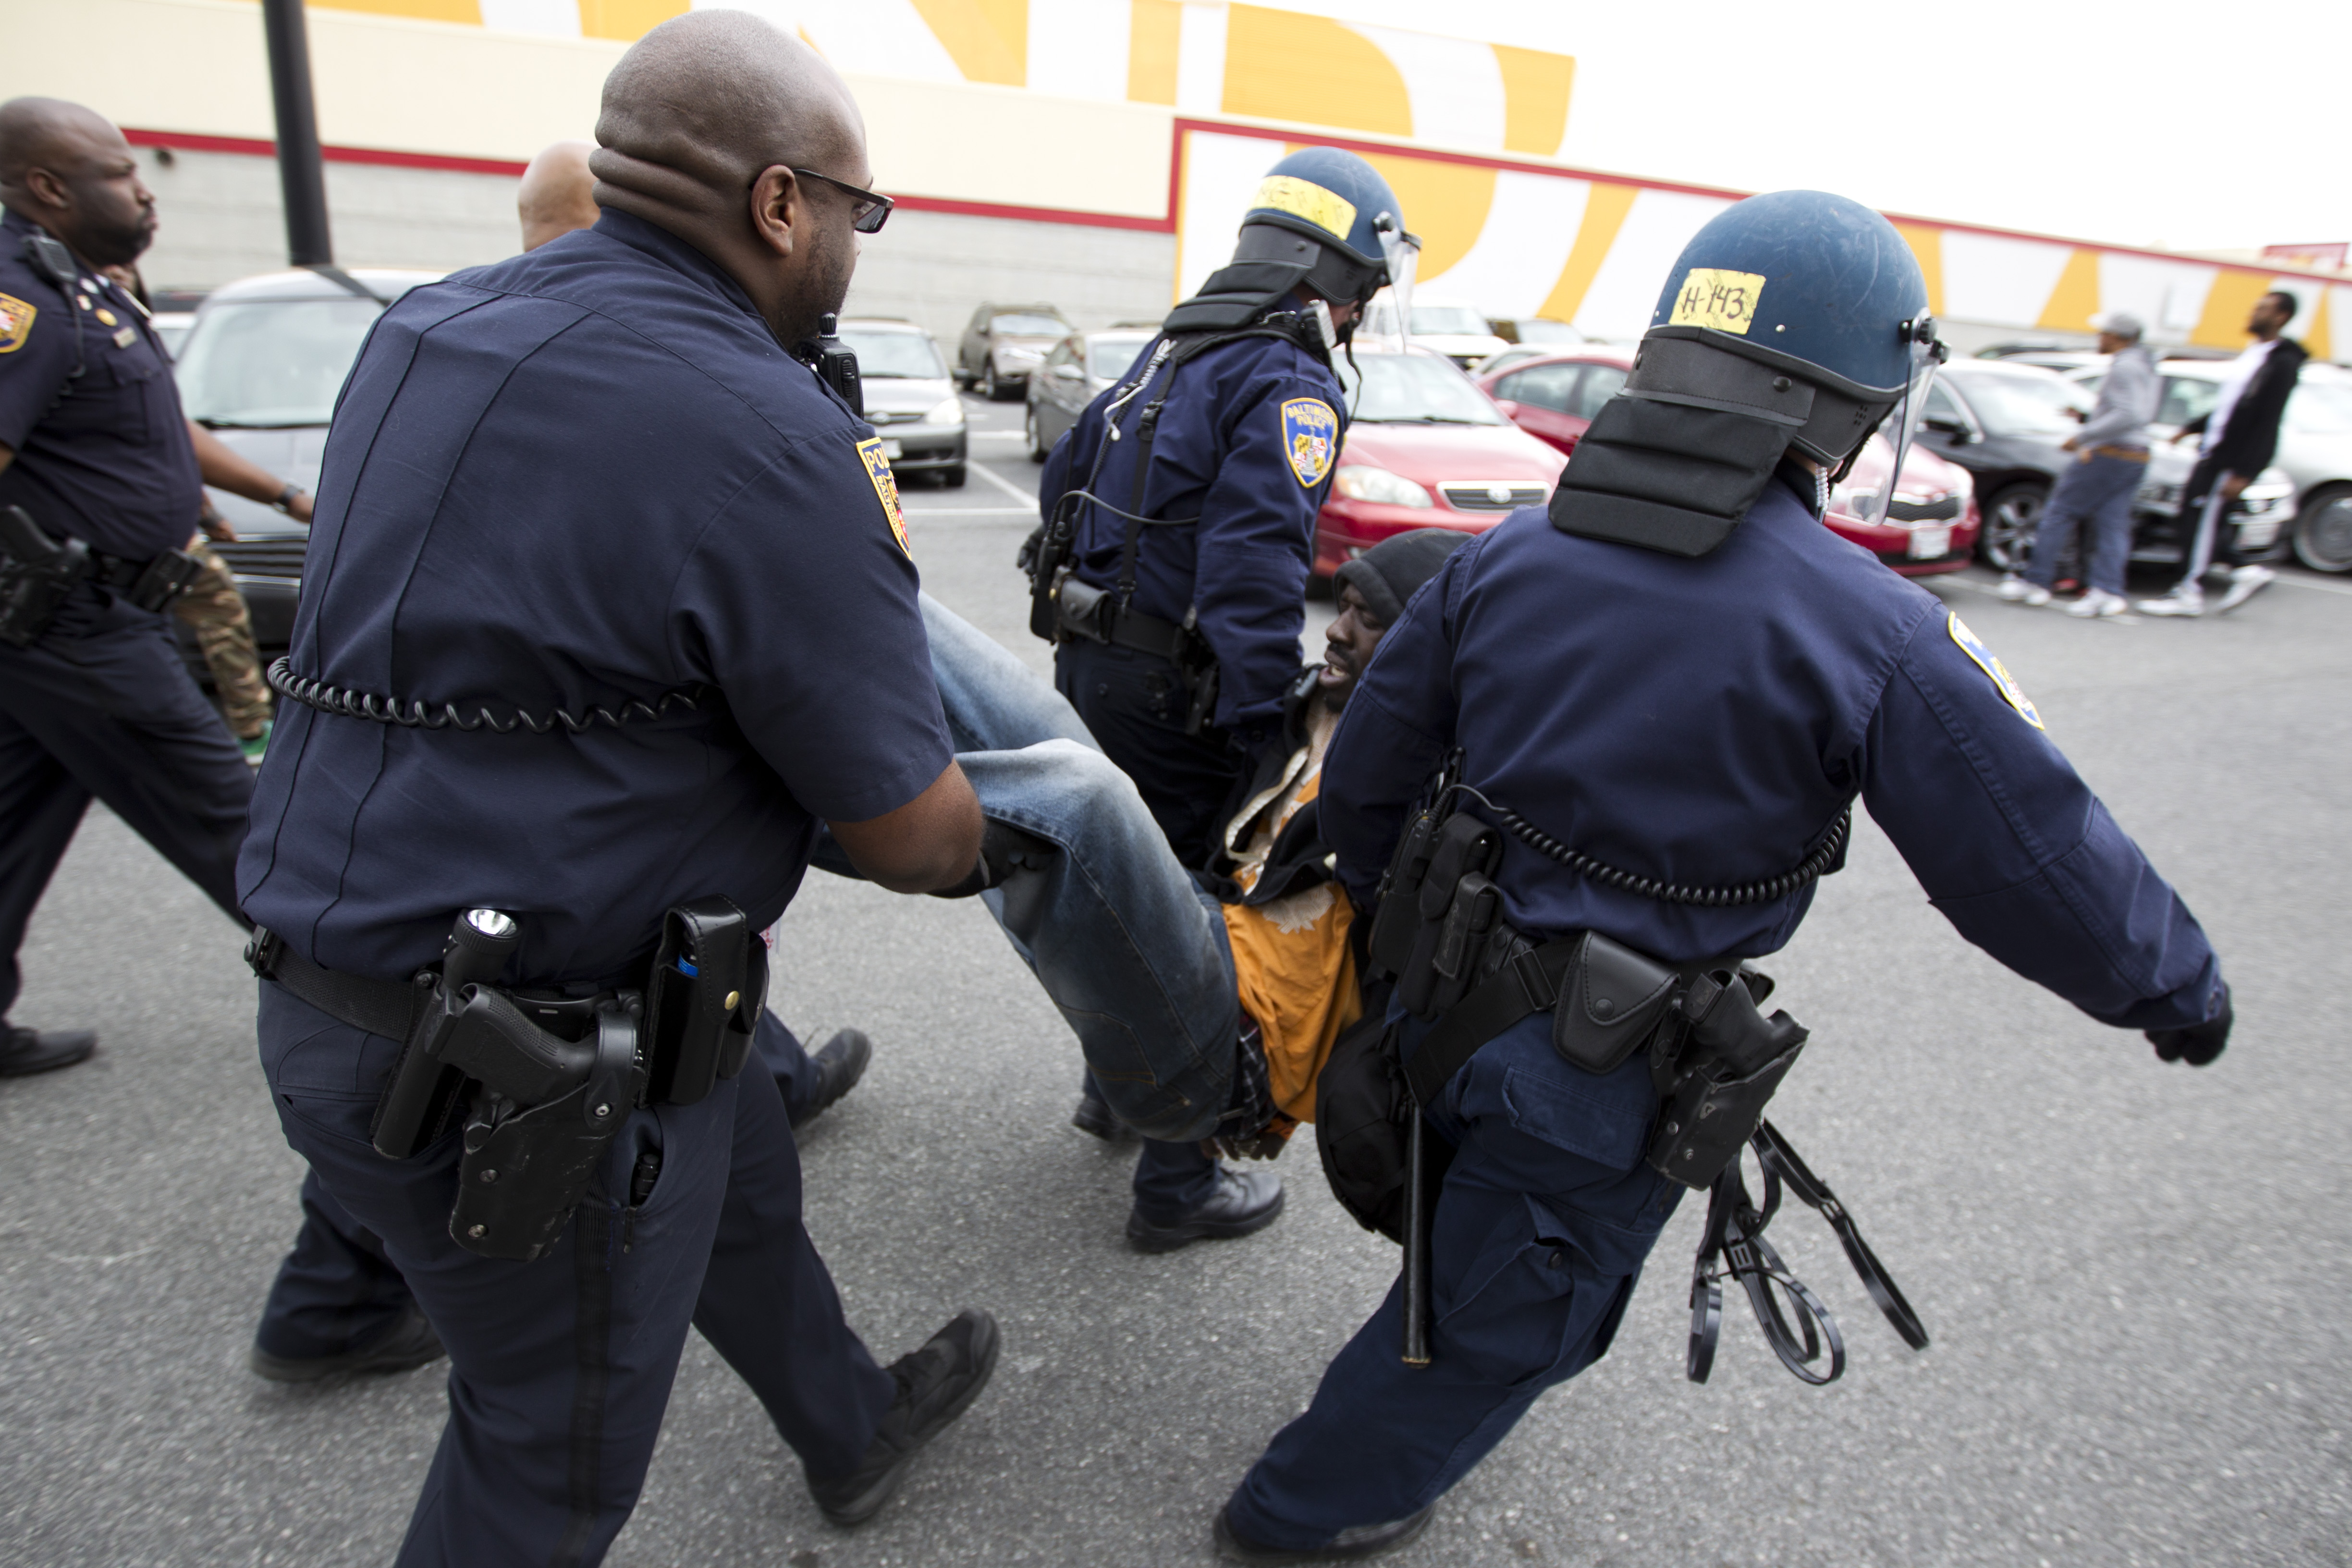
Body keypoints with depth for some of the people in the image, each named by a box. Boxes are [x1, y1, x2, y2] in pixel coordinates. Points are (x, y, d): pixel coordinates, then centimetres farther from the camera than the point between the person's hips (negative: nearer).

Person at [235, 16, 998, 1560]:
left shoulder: (431, 330, 4)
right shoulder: (766, 437, -23)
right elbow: (912, 834, -18)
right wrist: (979, 837, 6)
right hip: (523, 1073, -9)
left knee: (746, 1192, 29)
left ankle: (854, 1430, 55)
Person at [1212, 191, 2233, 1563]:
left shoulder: (1510, 551, -5)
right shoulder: (1876, 639, -19)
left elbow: (1367, 775, 1)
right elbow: (2043, 862, -9)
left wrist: (1395, 914, 19)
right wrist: (2183, 990, 12)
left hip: (1443, 998, 6)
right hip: (1602, 1081, -5)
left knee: (1474, 1235, 33)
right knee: (1504, 1315, 19)